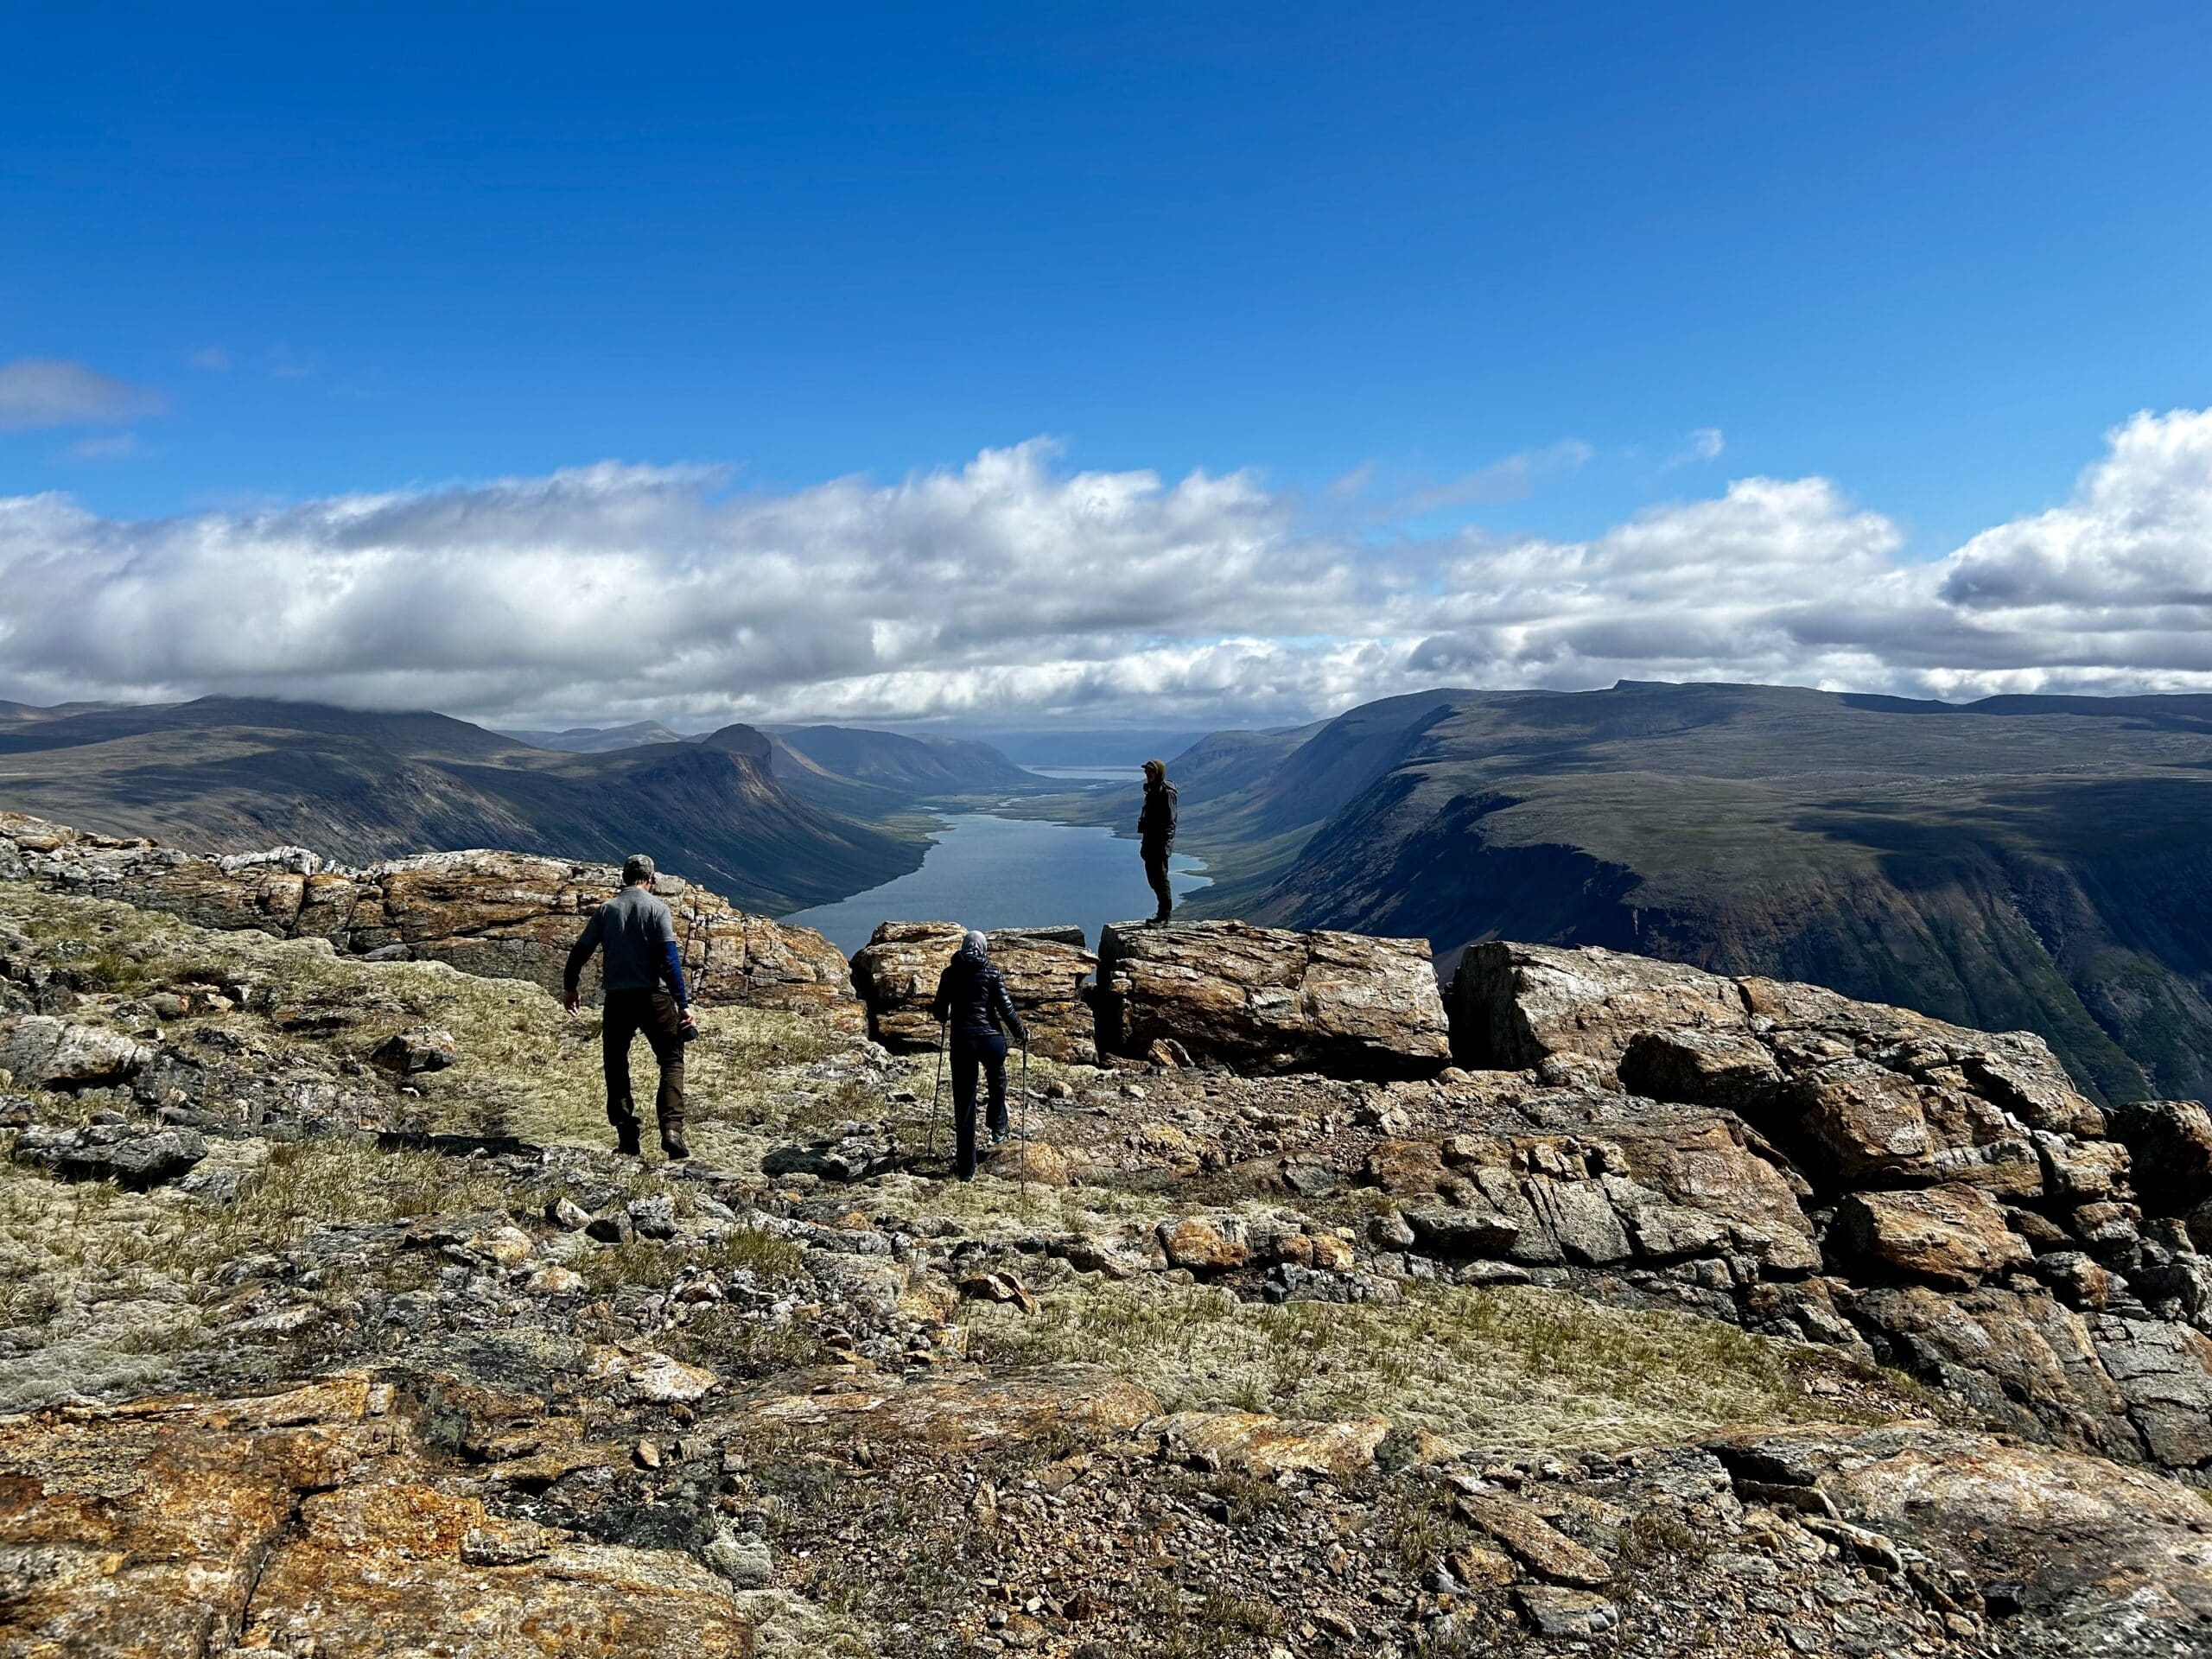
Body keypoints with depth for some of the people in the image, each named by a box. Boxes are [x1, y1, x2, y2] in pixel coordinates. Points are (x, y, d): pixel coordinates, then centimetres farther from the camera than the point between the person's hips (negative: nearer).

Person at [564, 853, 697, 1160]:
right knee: (671, 1060, 6)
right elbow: (670, 958, -11)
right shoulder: (657, 908, -4)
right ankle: (671, 1129, -11)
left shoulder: (606, 909, 6)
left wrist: (569, 988, 26)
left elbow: (581, 951, 9)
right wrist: (684, 1004, -11)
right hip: (653, 996, -2)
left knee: (616, 1065, 14)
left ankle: (627, 1136, 11)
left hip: (616, 999, 3)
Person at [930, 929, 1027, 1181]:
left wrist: (945, 1019, 31)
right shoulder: (991, 973, -2)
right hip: (991, 1039, -1)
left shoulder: (950, 973, 4)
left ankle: (967, 1169, 8)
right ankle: (998, 1129, 35)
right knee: (997, 1084, 32)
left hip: (962, 1041, 1)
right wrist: (1021, 1034, 10)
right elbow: (1006, 1009, -5)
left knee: (964, 1104, 6)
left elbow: (940, 1009, 7)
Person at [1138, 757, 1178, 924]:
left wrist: (1165, 845, -23)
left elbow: (1170, 821, -18)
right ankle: (1163, 912, 22)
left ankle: (1165, 916, 0)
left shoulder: (1167, 792, -14)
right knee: (1152, 876, 13)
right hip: (1150, 841, 10)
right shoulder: (1151, 790, 14)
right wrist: (1144, 842, 22)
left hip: (1161, 843, -10)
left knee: (1160, 877, -6)